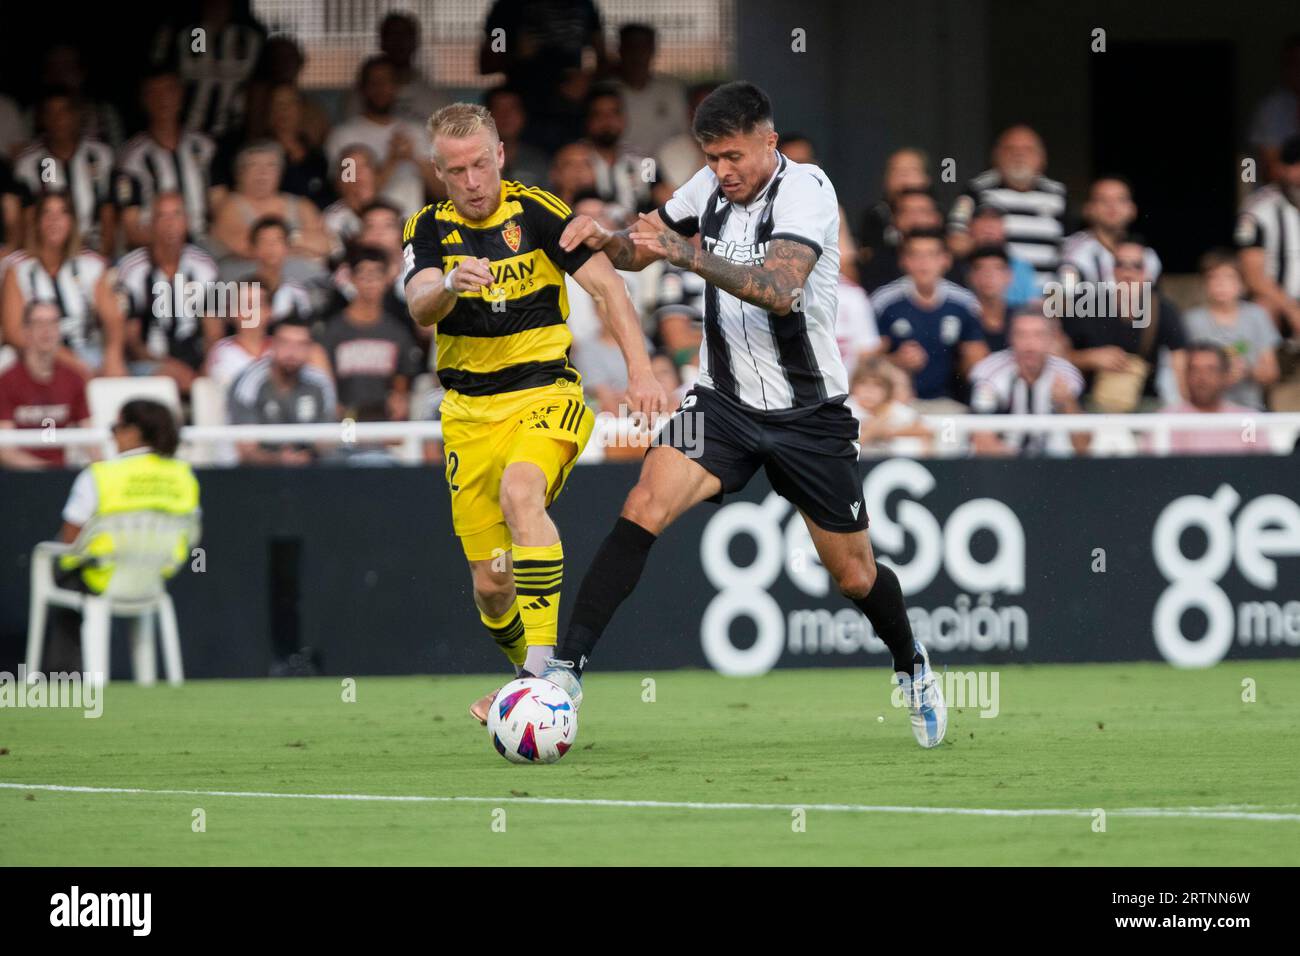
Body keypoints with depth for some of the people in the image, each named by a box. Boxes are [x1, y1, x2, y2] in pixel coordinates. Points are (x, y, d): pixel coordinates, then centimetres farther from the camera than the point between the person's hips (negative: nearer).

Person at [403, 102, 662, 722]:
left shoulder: (536, 212, -4)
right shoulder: (429, 229, 2)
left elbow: (605, 285, -7)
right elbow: (419, 308, -16)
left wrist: (640, 369, -19)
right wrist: (450, 284, -39)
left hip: (546, 396, -3)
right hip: (470, 411, 3)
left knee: (520, 491, -35)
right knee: (491, 586, 3)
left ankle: (543, 662, -39)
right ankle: (526, 674, 33)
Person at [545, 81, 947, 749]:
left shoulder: (806, 189, -18)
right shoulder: (710, 187, 0)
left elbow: (780, 289, -33)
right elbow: (640, 251, 14)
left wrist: (684, 252, -42)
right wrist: (606, 239, -10)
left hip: (809, 412, -3)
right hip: (723, 401, 3)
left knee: (856, 577, 8)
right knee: (644, 507, -23)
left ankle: (912, 668, 40)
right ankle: (567, 668, -25)